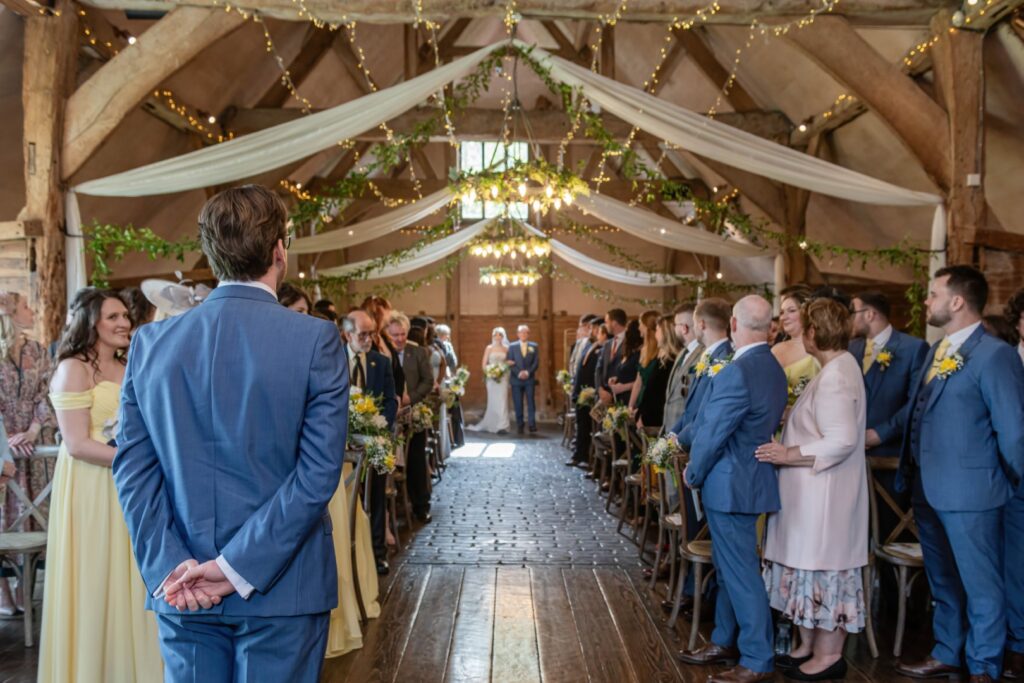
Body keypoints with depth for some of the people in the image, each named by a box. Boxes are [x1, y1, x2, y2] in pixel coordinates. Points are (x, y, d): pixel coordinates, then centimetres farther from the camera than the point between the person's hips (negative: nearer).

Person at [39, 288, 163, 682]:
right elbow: (77, 444, -16)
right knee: (97, 582, 3)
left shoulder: (130, 369, 12)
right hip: (92, 487, -6)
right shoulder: (73, 369, -9)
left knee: (131, 581, 11)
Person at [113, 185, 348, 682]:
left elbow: (133, 468, -2)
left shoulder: (150, 343, 0)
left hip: (182, 596, 3)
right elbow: (319, 473, -16)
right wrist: (240, 568, -13)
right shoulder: (316, 340, -11)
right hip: (281, 589, -3)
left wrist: (169, 565, -5)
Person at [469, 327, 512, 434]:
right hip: (491, 377, 0)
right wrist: (489, 373, -12)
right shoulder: (489, 348, 3)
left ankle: (501, 426, -3)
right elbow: (483, 364, 1)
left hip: (503, 377, 0)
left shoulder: (506, 348, 5)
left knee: (502, 401, -5)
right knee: (493, 401, 3)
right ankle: (492, 424, 13)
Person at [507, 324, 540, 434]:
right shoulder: (512, 347, 7)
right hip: (516, 379, 0)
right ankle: (519, 425, 6)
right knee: (518, 404, 1)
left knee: (531, 402, -6)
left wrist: (528, 372, -12)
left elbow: (536, 362, 2)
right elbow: (510, 363, 0)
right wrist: (518, 373, -12)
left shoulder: (534, 346, 8)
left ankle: (532, 425, -7)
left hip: (530, 379, 0)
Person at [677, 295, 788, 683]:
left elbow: (712, 434, -19)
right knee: (730, 567, 19)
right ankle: (725, 642, 32)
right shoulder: (774, 369, 6)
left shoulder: (737, 372, -23)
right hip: (747, 476, 10)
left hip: (730, 483, -10)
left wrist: (693, 474, -1)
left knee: (741, 572, 0)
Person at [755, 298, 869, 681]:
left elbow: (842, 441, -27)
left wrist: (789, 455, -22)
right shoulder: (837, 368, 11)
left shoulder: (835, 376, -21)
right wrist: (789, 448, 14)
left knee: (823, 567, 1)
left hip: (826, 492, -10)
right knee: (812, 565, 16)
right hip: (816, 490, 10)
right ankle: (810, 645, 26)